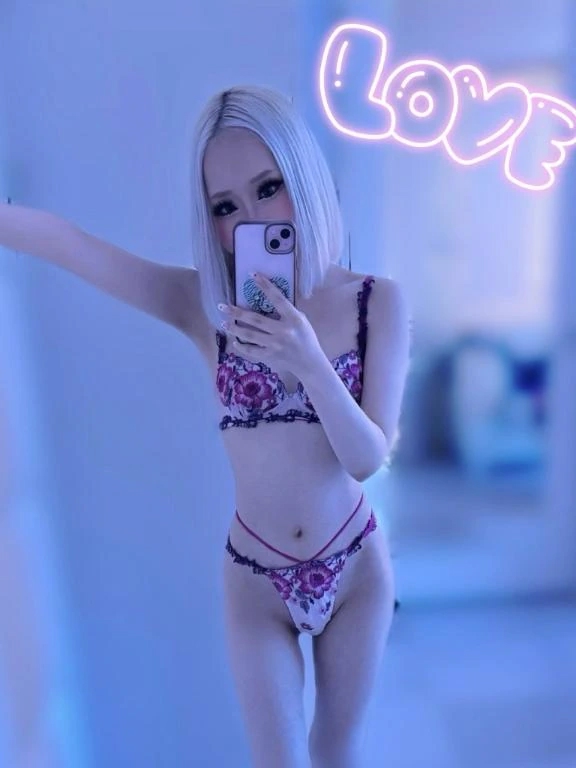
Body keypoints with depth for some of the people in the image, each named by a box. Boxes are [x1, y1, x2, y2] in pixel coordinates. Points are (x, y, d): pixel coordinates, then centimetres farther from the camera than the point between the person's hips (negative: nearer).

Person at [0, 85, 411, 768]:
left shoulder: (379, 301, -12)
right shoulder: (202, 307, -14)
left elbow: (370, 458, -16)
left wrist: (310, 364, -32)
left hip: (355, 568, 1)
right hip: (256, 578, -1)